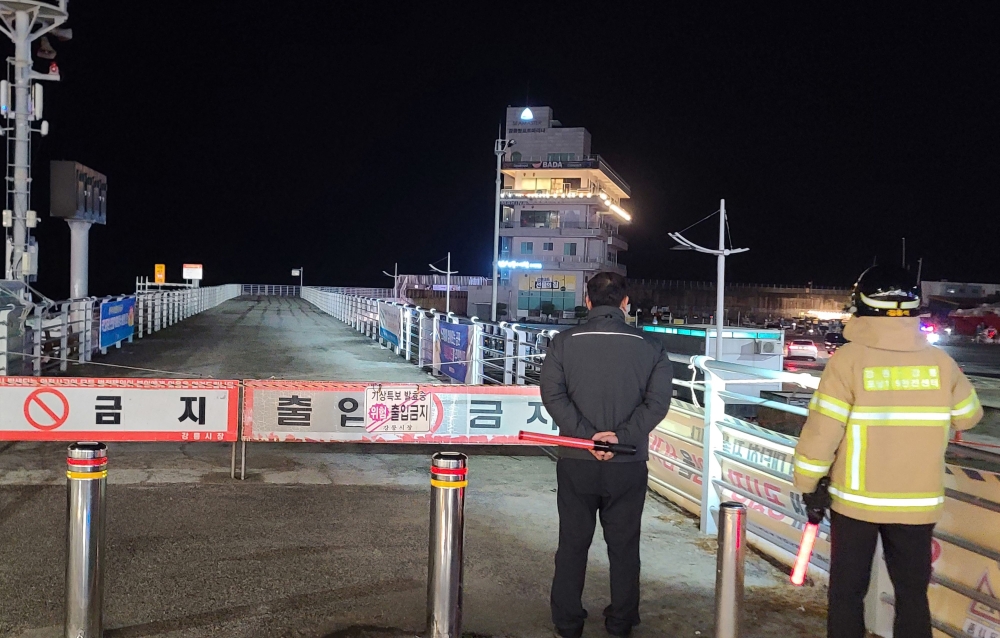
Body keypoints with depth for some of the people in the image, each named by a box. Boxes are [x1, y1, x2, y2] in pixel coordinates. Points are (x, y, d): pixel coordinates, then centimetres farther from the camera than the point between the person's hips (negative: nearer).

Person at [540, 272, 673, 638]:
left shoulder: (564, 343, -2)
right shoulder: (649, 347, -2)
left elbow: (553, 394, -11)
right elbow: (657, 401, -9)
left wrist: (588, 435, -15)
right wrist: (622, 437, -13)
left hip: (576, 462, 0)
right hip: (628, 465, 0)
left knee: (573, 543, 11)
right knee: (624, 545, 13)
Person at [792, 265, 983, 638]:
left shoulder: (849, 359, -15)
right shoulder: (941, 362, -5)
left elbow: (822, 429, -14)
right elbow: (968, 417, 10)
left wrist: (807, 484, -2)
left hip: (856, 500, -2)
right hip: (918, 503, 3)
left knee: (847, 592, 11)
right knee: (913, 593, 15)